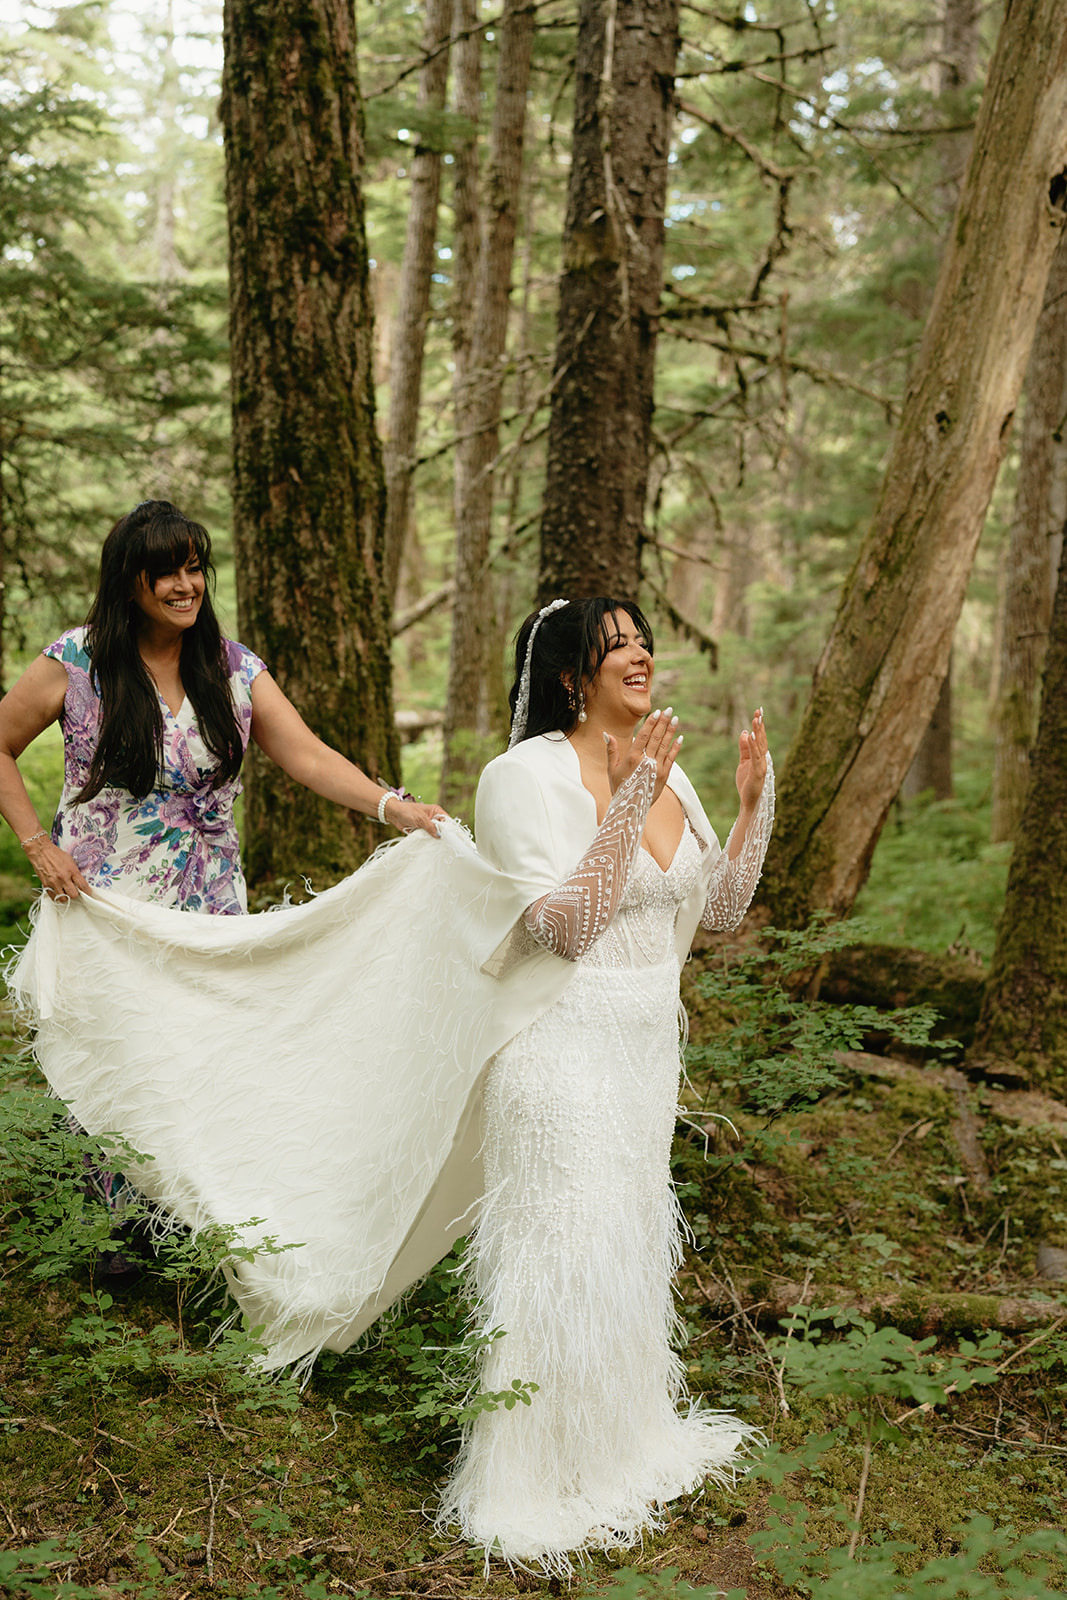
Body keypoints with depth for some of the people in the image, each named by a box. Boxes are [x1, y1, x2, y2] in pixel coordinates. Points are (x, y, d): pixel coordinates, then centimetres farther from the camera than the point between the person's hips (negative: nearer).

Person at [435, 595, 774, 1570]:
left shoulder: (664, 772, 7)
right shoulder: (528, 775, -15)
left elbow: (720, 909, 11)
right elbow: (564, 925, -23)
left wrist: (756, 804, 0)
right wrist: (629, 804, -27)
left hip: (649, 1047, 8)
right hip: (567, 1045, -8)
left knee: (634, 1247, 19)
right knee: (570, 1258, -1)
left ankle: (627, 1442, 38)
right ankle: (540, 1482, 15)